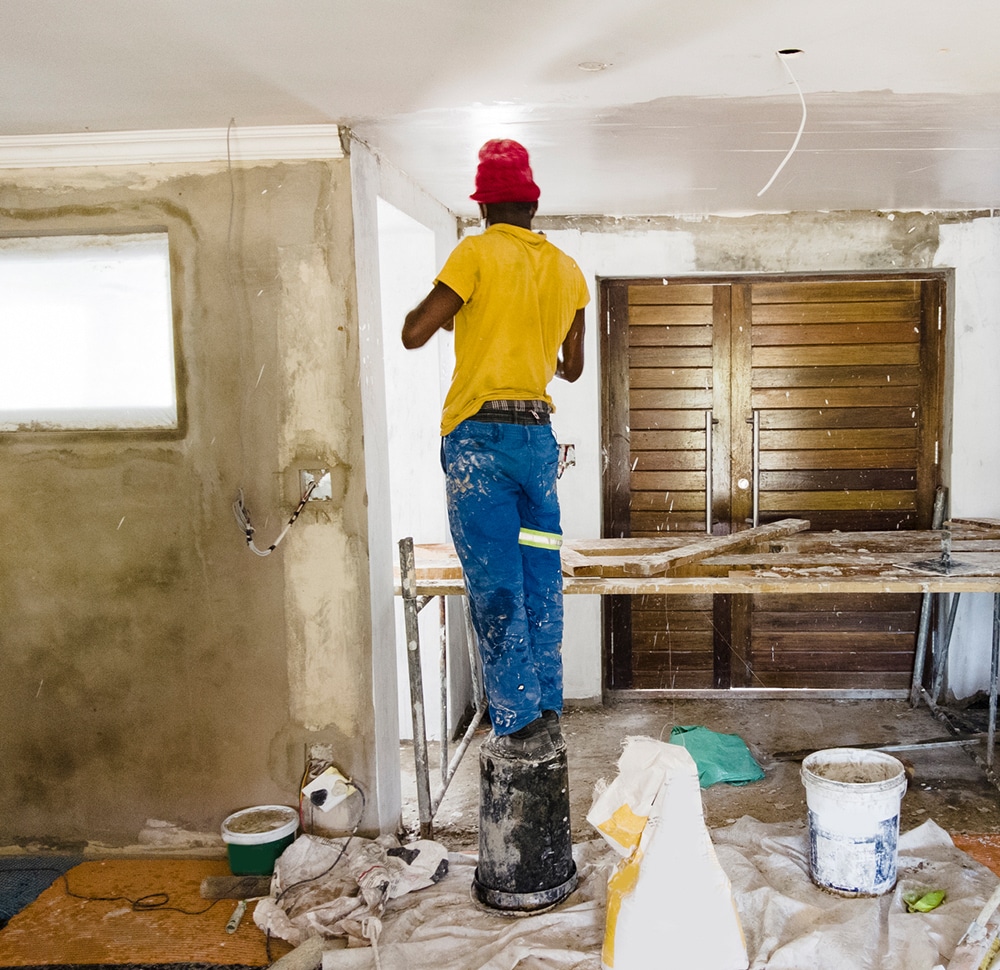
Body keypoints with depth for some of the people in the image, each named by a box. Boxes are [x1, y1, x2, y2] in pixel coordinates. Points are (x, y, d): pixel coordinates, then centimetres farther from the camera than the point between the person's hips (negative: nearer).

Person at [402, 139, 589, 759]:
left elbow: (414, 333, -9)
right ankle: (548, 714, 17)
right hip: (539, 434, 6)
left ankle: (520, 725, 1)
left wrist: (442, 311, 13)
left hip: (480, 435, -5)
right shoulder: (568, 271, 13)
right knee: (542, 584, 10)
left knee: (497, 590, -2)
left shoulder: (478, 253, -4)